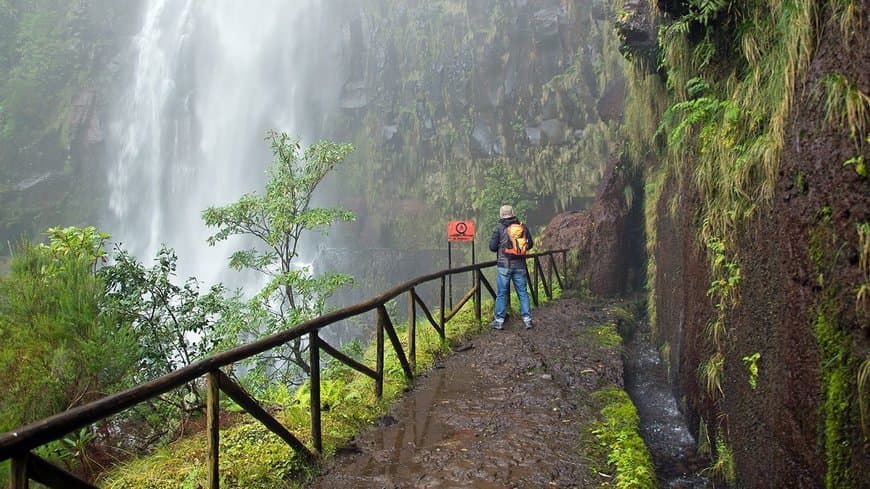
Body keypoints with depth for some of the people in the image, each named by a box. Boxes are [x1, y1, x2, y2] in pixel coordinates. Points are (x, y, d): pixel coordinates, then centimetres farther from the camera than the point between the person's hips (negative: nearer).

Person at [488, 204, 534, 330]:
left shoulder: (499, 228, -7)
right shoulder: (522, 226, 2)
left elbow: (492, 247, -7)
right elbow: (530, 244, 8)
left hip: (504, 265, -3)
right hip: (520, 265, 3)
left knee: (501, 293, 5)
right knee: (523, 292, 11)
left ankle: (499, 321, 10)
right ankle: (527, 319, 13)